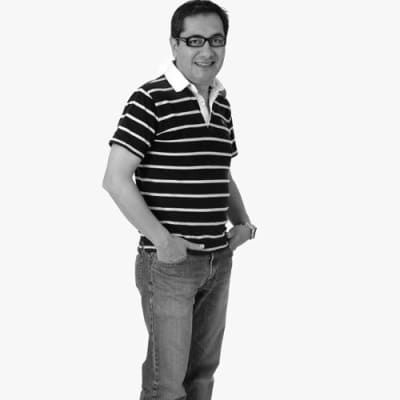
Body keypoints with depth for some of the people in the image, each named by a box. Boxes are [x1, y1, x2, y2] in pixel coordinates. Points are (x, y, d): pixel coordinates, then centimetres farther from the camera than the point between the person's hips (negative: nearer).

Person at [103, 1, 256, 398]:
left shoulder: (222, 104, 9)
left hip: (219, 262, 7)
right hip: (169, 263, -7)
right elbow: (115, 179, -17)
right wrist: (161, 240, -19)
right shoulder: (151, 100, -13)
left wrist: (243, 222, 7)